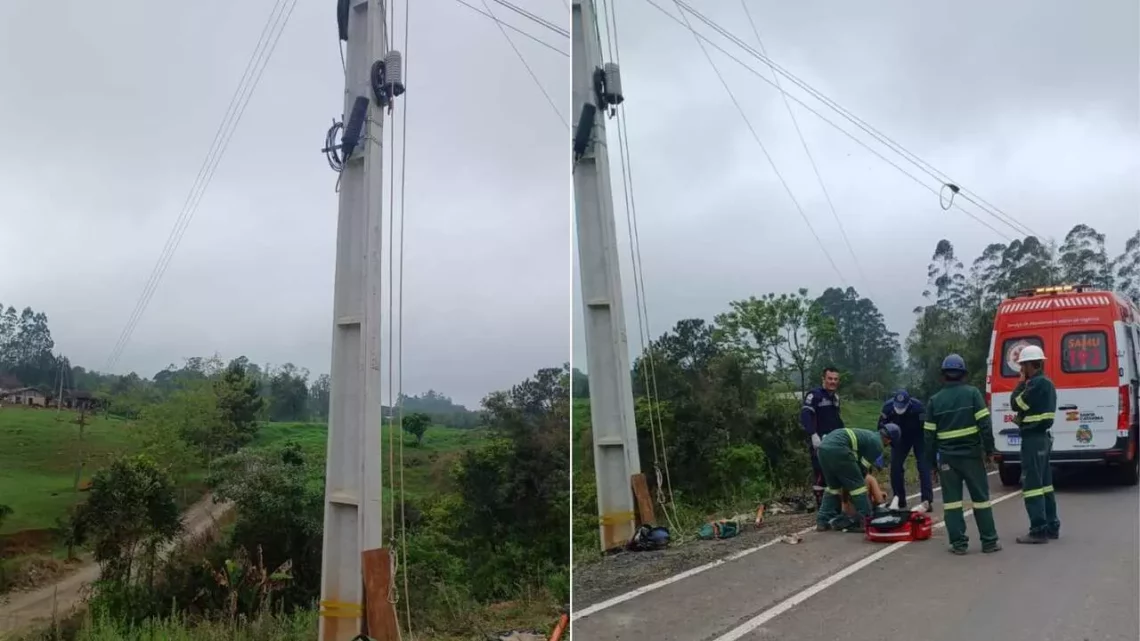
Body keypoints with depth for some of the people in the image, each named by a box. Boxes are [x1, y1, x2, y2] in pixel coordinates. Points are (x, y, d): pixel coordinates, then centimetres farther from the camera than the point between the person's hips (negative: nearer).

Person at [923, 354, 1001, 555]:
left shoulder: (935, 400, 4)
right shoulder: (973, 393, -2)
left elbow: (930, 434, 4)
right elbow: (984, 423, -10)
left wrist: (931, 460, 11)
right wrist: (989, 448, -2)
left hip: (947, 456, 1)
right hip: (971, 454, -1)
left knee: (951, 499, 4)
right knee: (981, 497, 9)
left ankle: (958, 543, 3)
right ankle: (989, 541, 13)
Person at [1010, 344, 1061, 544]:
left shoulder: (1037, 383, -18)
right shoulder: (1046, 383, 14)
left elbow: (1016, 404, -13)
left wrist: (1021, 383, -4)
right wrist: (1022, 417, 7)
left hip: (1033, 438, -10)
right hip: (1042, 437, 10)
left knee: (1031, 485, -7)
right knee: (1044, 483, 15)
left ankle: (1039, 531, -6)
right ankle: (1051, 527, 21)